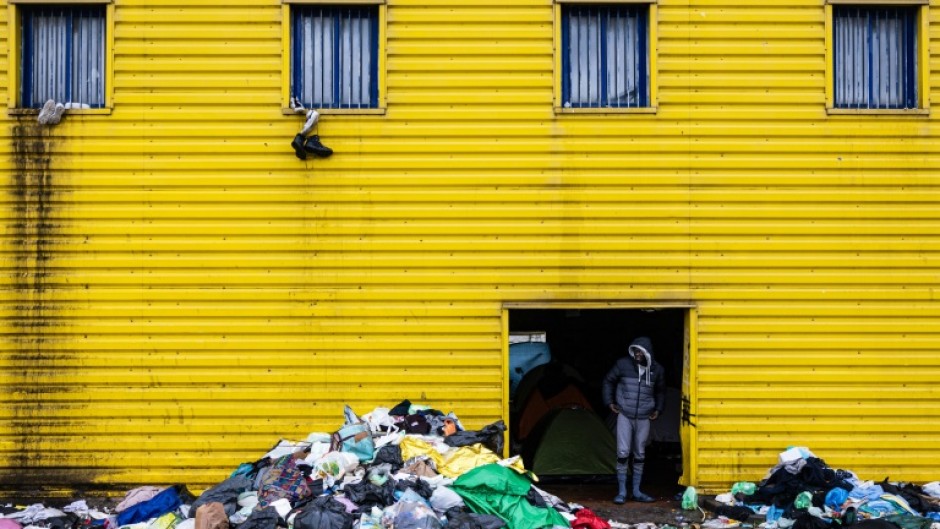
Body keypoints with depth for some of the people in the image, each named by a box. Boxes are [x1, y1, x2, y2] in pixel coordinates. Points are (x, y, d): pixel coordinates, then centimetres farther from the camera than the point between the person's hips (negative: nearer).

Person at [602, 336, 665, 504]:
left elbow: (660, 391, 18)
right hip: (624, 416, -2)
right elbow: (608, 381, 6)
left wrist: (658, 409, 11)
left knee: (639, 455, 9)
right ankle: (622, 492, 1)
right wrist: (609, 402, 2)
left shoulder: (656, 369, -1)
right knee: (623, 453, -7)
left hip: (644, 418, 3)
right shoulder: (623, 364, -9)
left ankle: (637, 491, 18)